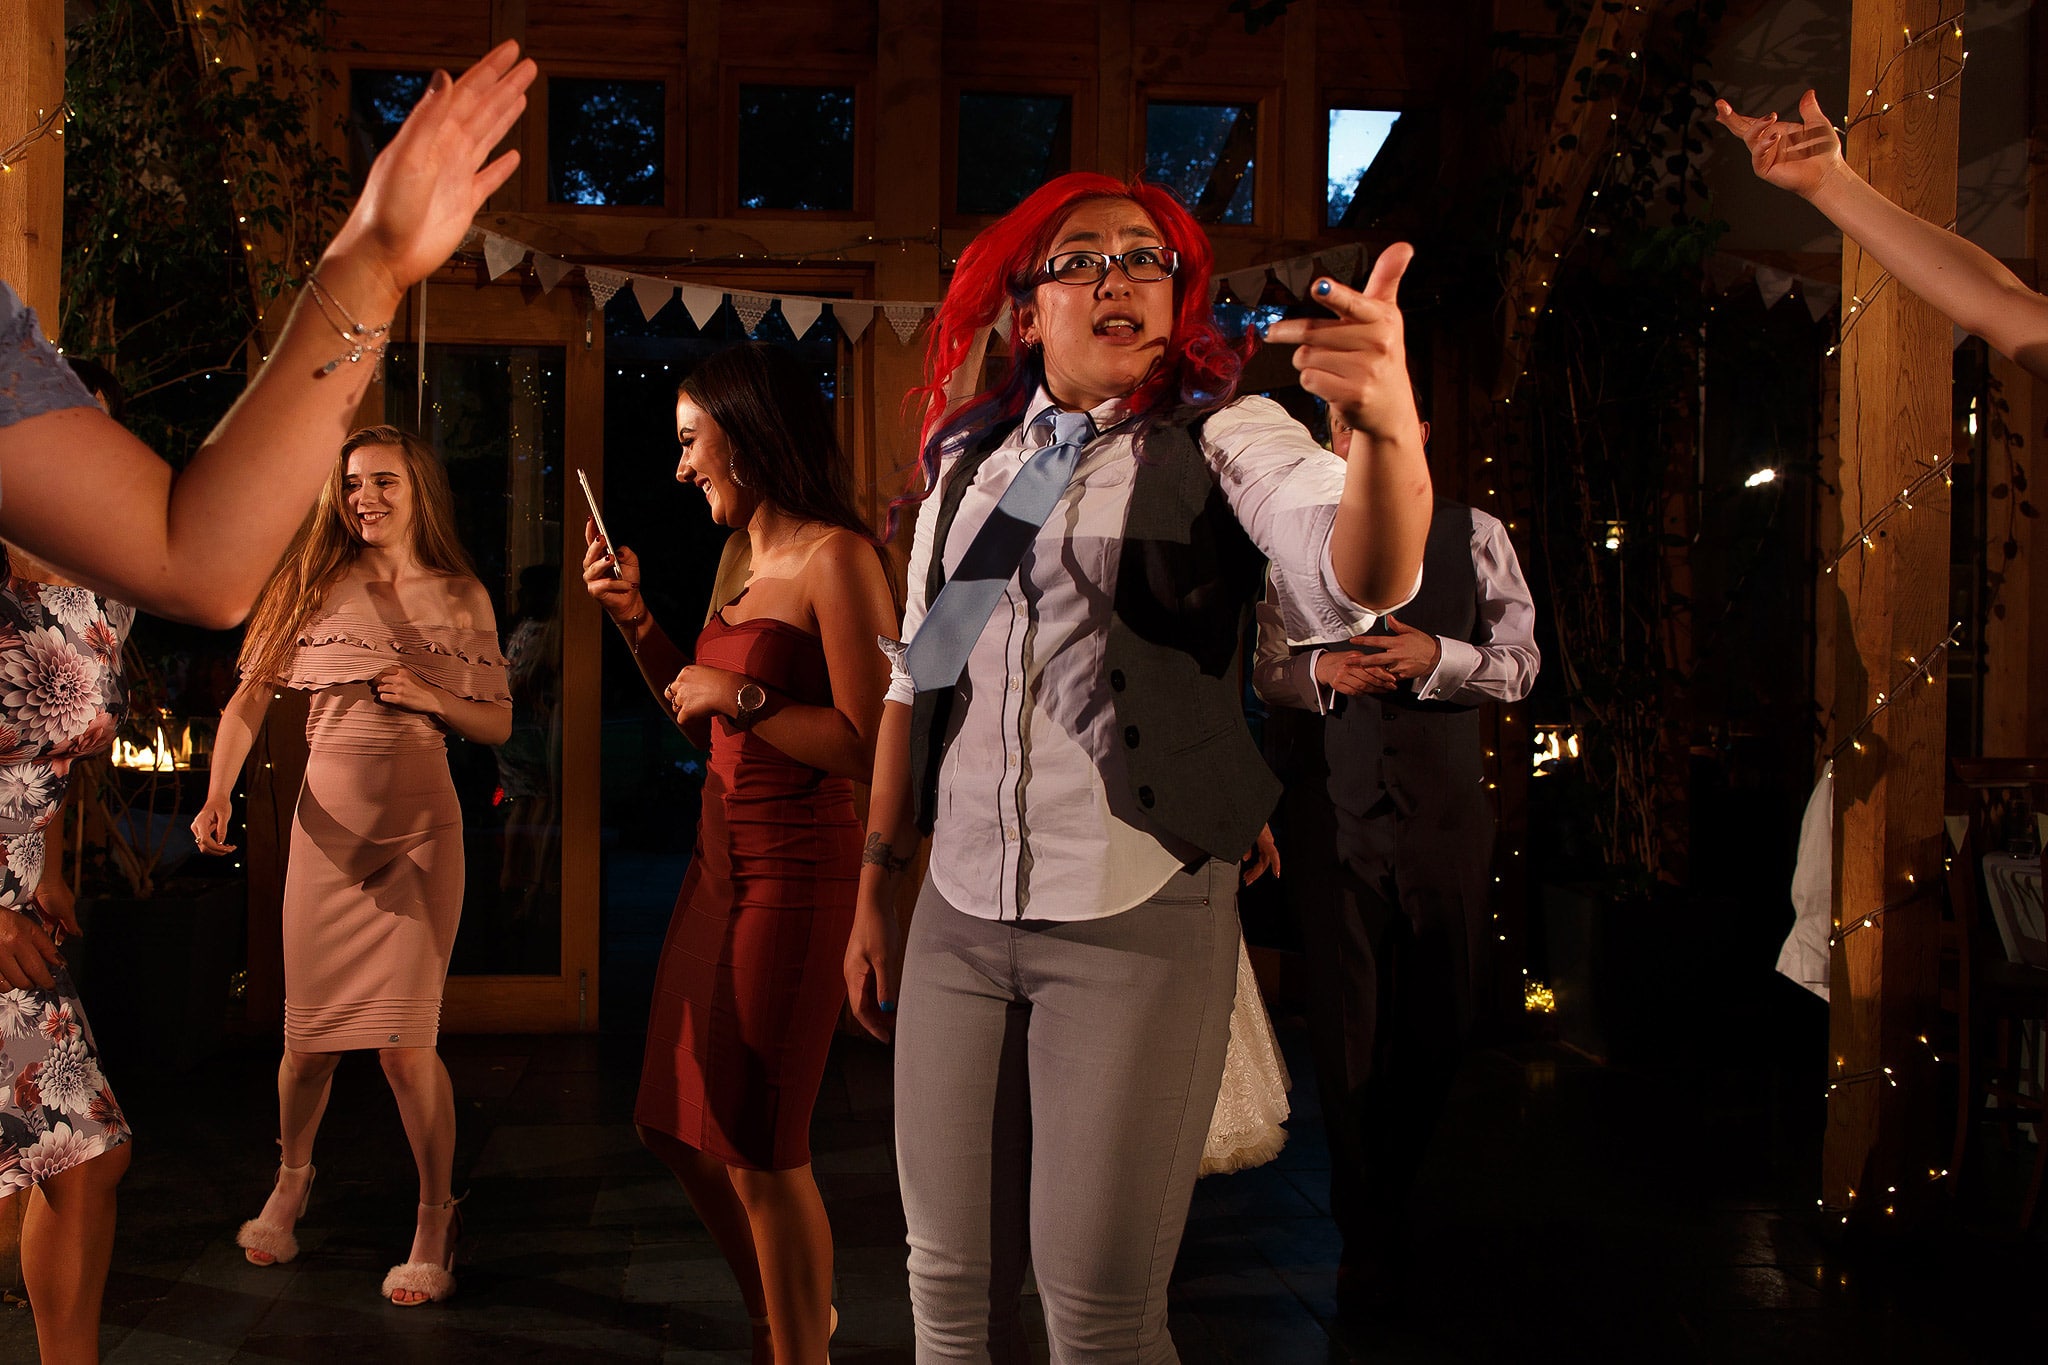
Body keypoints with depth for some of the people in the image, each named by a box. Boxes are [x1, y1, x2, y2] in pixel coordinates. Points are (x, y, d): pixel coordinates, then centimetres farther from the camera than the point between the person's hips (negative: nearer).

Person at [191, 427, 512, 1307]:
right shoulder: (315, 584, 5)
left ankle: (436, 1223, 10)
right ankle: (291, 1181, 38)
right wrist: (218, 796, -12)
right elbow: (250, 696, 1)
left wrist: (431, 698, -9)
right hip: (328, 828, 1)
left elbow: (497, 726, 10)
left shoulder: (463, 599, 5)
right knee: (309, 1035, 9)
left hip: (420, 831, -1)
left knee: (404, 1039, -7)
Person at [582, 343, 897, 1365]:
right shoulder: (746, 562, 13)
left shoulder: (835, 557, -14)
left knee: (759, 1152, 0)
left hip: (794, 869, -9)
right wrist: (634, 620, 13)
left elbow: (871, 747, -21)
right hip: (721, 858, 9)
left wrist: (740, 695, -16)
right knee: (680, 1127, 18)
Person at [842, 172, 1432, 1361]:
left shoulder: (1221, 437, -2)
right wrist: (875, 893, 15)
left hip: (1139, 920, -4)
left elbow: (1352, 586, -23)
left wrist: (1389, 428, -44)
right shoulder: (971, 460, 12)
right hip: (961, 918, 4)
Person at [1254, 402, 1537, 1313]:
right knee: (1346, 1021, 1)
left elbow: (1520, 662, 2)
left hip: (1443, 803, 2)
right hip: (1328, 802, -1)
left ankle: (1392, 1190, 37)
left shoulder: (1474, 536, 6)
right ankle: (1365, 1236, 19)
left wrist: (1437, 659, -16)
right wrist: (1317, 672, -15)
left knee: (1442, 1017, 10)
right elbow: (1260, 663, 5)